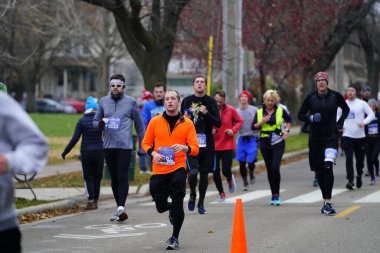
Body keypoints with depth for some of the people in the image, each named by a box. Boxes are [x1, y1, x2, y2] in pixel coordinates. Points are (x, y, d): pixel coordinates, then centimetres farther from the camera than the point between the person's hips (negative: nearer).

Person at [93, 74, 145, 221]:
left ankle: (121, 207, -21)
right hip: (108, 145, 4)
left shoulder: (130, 102, 2)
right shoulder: (103, 101, 11)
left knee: (122, 176, -13)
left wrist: (142, 144, 5)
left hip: (124, 145, -4)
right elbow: (95, 121, 16)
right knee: (114, 178, 8)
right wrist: (100, 124, -8)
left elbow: (139, 123, 6)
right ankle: (120, 210, 14)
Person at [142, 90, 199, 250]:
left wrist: (184, 147, -21)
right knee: (160, 206, 5)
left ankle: (175, 238, 10)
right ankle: (172, 209, 43)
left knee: (177, 203, -9)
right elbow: (146, 143, 9)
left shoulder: (187, 123, 2)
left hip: (178, 168, -2)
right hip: (159, 170, 2)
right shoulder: (155, 121, 4)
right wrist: (153, 153, -10)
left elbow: (195, 149, -1)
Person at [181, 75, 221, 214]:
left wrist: (206, 113, -15)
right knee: (193, 171, -16)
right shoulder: (186, 101, 5)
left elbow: (218, 123, -2)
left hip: (207, 143, 1)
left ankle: (201, 203, 20)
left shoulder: (211, 102, 4)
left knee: (204, 173, 6)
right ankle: (192, 195, 12)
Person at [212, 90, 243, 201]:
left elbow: (239, 121, 8)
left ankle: (230, 179, 33)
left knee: (226, 170, -5)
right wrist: (210, 131, -14)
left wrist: (233, 130, -9)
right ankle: (221, 193, 21)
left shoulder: (230, 110, -5)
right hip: (213, 145, 1)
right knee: (215, 171, 2)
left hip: (227, 145, -1)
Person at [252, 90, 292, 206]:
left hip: (278, 142, -2)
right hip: (265, 143, 2)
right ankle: (274, 195, 17)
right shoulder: (259, 112, 4)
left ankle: (276, 195, -11)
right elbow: (253, 127, 2)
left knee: (275, 167, -16)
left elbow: (289, 120, 19)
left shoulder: (280, 111, 2)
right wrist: (261, 122, -14)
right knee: (269, 169, 7)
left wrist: (287, 130, 6)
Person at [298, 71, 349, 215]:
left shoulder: (335, 96, 0)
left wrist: (340, 123, 5)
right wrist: (311, 118, -9)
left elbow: (346, 109, 18)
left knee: (328, 167, -21)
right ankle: (326, 200, 23)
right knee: (318, 171, 7)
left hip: (331, 137, -2)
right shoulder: (311, 98, 1)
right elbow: (300, 115, 10)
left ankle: (327, 202, -21)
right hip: (315, 138, 2)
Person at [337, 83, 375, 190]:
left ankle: (359, 176, 36)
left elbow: (371, 114, -2)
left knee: (360, 159, 9)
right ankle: (350, 181, -15)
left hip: (360, 136, 0)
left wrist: (364, 122, -18)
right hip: (347, 136, 0)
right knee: (349, 158, -12)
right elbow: (337, 115, 18)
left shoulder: (362, 103, -1)